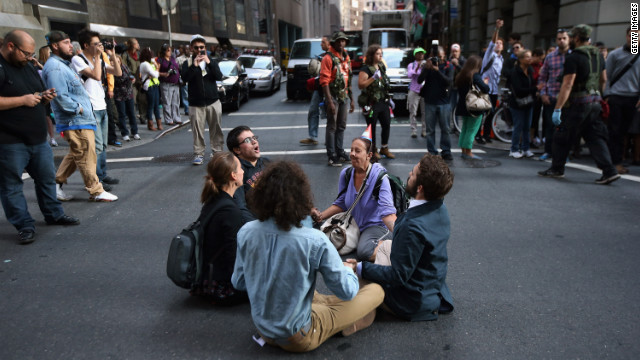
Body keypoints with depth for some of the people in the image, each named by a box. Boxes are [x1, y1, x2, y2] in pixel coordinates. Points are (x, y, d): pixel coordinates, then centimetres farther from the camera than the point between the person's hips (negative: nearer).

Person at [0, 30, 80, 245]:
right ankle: (24, 226, 9)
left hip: (38, 138, 8)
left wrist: (45, 97, 2)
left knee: (47, 178, 16)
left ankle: (54, 214, 30)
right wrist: (23, 100, -21)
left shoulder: (28, 66, 14)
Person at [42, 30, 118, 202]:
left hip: (81, 119, 11)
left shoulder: (64, 64, 18)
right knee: (87, 157, -4)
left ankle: (56, 184, 26)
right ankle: (96, 191, 4)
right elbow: (61, 97, -23)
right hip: (76, 122, -10)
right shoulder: (55, 68, -15)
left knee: (75, 156, 18)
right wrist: (79, 109, -14)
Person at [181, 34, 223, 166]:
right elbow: (185, 78, -11)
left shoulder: (212, 61, 11)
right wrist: (194, 66, -20)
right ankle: (199, 154, 6)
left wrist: (209, 63, -16)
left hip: (213, 102, 2)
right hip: (196, 104, -1)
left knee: (216, 129, 5)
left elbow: (219, 77, -5)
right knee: (197, 131, -2)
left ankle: (217, 151, 17)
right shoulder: (187, 63, 6)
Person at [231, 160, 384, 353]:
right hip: (298, 339, -5)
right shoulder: (314, 241, -27)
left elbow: (238, 282, 1)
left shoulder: (246, 232, -14)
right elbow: (346, 292, -15)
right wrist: (348, 269, 7)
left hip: (262, 328, 6)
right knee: (377, 290, 4)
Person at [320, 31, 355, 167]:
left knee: (342, 126, 13)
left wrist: (351, 99, 17)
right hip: (333, 96, -7)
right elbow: (324, 81, -15)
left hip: (344, 96, 7)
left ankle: (340, 151, 24)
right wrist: (329, 101, -21)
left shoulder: (346, 58, 14)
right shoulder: (328, 58, -9)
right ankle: (332, 156, 2)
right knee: (332, 126, -3)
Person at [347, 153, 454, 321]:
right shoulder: (440, 208, -9)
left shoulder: (413, 226, -36)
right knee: (385, 245, 24)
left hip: (414, 300, -8)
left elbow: (398, 276, -27)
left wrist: (360, 268, -19)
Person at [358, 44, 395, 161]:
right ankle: (373, 151, 15)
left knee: (386, 125, 10)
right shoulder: (366, 69, -9)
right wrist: (373, 78, -26)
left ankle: (384, 148, 26)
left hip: (383, 102, 7)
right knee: (372, 128, 2)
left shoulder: (382, 66, 14)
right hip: (372, 104, -7)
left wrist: (389, 99, 22)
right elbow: (360, 85, -19)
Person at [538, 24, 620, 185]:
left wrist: (557, 109, -21)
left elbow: (567, 84, -21)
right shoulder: (598, 55, 12)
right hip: (595, 101, 8)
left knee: (563, 136, 5)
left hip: (579, 102, -8)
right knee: (595, 136, 10)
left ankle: (556, 168, 16)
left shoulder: (573, 58, -14)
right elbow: (603, 79, 20)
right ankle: (609, 170, 3)